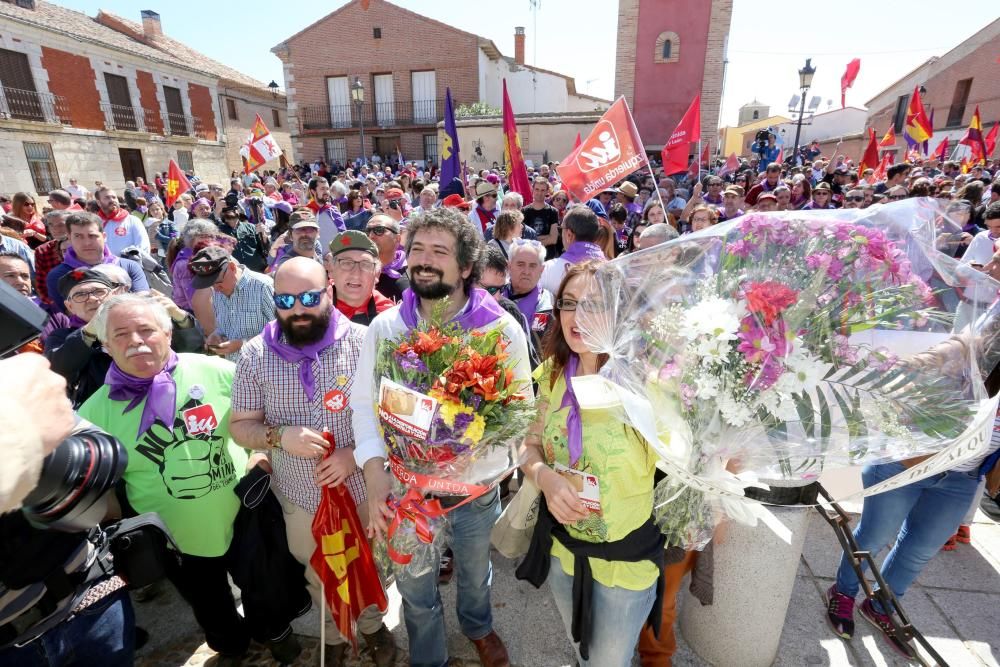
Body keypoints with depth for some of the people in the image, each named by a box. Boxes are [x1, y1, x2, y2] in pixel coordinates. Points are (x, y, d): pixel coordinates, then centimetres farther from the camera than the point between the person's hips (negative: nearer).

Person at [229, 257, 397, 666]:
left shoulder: (363, 342, -16)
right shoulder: (255, 355, -10)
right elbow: (240, 426, -3)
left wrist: (356, 452, -23)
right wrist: (280, 436, -23)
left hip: (363, 488, -1)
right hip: (300, 495, 2)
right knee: (319, 576, 26)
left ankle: (372, 624, 53)